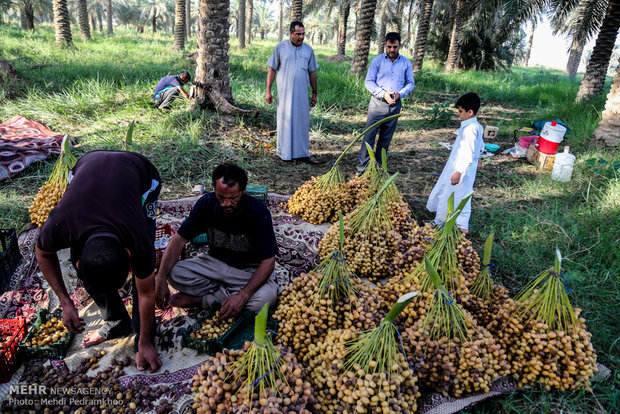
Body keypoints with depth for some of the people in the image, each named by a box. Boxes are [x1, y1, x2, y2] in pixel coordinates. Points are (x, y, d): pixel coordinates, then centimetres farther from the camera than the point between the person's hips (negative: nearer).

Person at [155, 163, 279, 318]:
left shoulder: (258, 211, -24)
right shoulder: (206, 203, -13)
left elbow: (268, 262, -23)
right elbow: (180, 239, -8)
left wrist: (242, 296, -34)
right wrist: (161, 279, -20)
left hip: (250, 269, -2)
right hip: (216, 262, 3)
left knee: (267, 296, -34)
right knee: (174, 273, -20)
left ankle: (199, 299, -17)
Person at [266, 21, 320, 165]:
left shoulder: (308, 50, 9)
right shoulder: (280, 48, 1)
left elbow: (312, 73, 14)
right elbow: (272, 70, 3)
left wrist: (314, 93, 13)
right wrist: (268, 91, -2)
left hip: (302, 93, 2)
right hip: (284, 92, -2)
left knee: (303, 121, 4)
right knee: (285, 120, 2)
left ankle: (303, 153, 13)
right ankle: (284, 152, 12)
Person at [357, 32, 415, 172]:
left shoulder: (406, 63, 7)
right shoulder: (377, 60, 0)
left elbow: (410, 83, 12)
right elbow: (369, 82, -2)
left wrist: (400, 94, -9)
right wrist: (383, 94, -15)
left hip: (395, 105, 2)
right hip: (377, 103, -2)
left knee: (386, 137, 8)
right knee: (369, 134, -7)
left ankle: (379, 165, 18)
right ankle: (363, 164, -1)